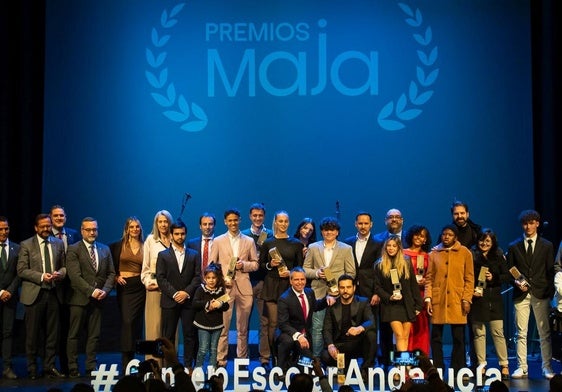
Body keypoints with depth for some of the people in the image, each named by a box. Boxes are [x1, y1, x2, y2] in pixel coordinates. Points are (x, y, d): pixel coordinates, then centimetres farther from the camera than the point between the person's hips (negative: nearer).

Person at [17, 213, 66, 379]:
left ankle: (49, 366, 16)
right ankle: (32, 368, 14)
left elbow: (64, 266, 14)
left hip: (54, 293, 3)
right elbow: (21, 270, -5)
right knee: (32, 334, 3)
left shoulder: (58, 244, 11)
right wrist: (41, 277, -16)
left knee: (52, 333, 6)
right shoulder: (26, 245, 0)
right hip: (34, 294, -3)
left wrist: (60, 273, -8)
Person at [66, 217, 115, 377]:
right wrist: (91, 291, -15)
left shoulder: (105, 249, 14)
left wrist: (105, 290, -4)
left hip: (98, 298, 4)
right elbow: (75, 275, -10)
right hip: (79, 299, -4)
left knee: (94, 335, 5)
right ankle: (73, 367, 5)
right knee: (74, 335, 0)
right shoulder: (73, 249, -1)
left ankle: (91, 367, 10)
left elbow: (111, 273, 12)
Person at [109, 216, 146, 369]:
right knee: (127, 320, -12)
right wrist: (116, 277, -7)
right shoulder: (118, 245, 3)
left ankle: (133, 355, 17)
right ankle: (126, 360, -7)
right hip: (124, 286, -2)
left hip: (139, 287, 2)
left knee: (137, 322, 5)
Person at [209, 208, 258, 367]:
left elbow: (255, 264, 12)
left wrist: (244, 265, -8)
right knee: (222, 326, -4)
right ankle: (220, 359, 2)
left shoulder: (249, 241, 12)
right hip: (224, 287, -1)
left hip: (244, 288, 1)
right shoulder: (218, 241, 8)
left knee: (243, 328, 6)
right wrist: (221, 279, -8)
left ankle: (242, 359, 15)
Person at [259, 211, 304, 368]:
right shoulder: (268, 243, 8)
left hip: (289, 285, 0)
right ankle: (274, 356, 3)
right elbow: (260, 264, 11)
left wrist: (290, 273, -8)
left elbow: (300, 266, 10)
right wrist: (270, 265, -8)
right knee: (273, 322, -3)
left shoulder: (296, 243, 8)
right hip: (272, 285, 0)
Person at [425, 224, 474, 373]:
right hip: (438, 301, 1)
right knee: (436, 337, 3)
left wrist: (467, 299, -4)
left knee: (458, 338, 1)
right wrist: (428, 298, -3)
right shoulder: (434, 254, 9)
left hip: (457, 301, -1)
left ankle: (458, 371, 10)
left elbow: (469, 279, 4)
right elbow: (429, 278, 6)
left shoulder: (465, 253, 6)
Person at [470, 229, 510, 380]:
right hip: (477, 299, -1)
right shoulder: (472, 256, 2)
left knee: (498, 332, -1)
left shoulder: (498, 257, 9)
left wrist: (494, 278, -9)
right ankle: (481, 366, 9)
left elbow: (506, 276, 7)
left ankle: (504, 365, 6)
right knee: (479, 333, 2)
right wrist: (472, 290, -13)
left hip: (494, 299, 1)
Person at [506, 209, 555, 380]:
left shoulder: (547, 246, 8)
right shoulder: (514, 247, 8)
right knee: (521, 333, 1)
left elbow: (550, 271, 6)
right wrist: (516, 282, -10)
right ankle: (522, 368, 5)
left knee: (544, 333, 1)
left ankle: (547, 367, 7)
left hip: (541, 295, 0)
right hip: (521, 294, 0)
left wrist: (550, 294, -1)